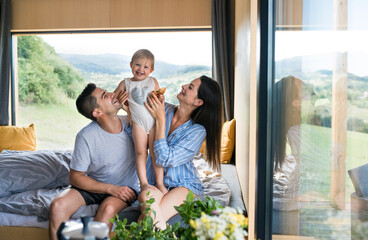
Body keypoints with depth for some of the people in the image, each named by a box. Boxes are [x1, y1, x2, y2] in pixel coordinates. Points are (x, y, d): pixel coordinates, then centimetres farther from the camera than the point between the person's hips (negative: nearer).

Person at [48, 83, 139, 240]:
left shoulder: (130, 123, -9)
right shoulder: (86, 136, -16)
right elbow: (75, 177, -9)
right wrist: (111, 189, -20)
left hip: (126, 187, 0)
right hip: (94, 186, 0)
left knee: (108, 208, -33)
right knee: (57, 206, -24)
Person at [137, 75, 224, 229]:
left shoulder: (198, 131, -11)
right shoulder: (165, 109, 0)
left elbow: (164, 159, -21)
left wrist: (160, 119, -21)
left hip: (183, 185, -3)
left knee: (153, 220, -29)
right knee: (146, 195, -32)